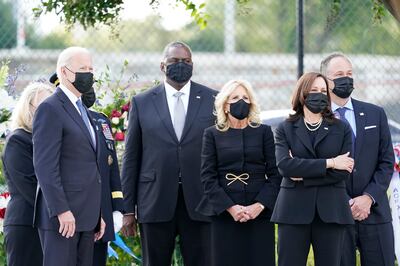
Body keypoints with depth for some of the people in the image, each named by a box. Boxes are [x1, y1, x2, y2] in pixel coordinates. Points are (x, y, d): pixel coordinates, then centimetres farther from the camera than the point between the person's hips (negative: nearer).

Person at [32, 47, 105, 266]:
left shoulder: (82, 110, 20)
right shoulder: (50, 109, -8)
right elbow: (45, 166, -16)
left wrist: (98, 213, 19)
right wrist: (61, 211, -21)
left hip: (85, 215, 9)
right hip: (63, 215, -9)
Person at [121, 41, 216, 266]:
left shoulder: (212, 100, 5)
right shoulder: (142, 103, 7)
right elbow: (131, 158, 7)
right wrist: (129, 209, 4)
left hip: (199, 202, 0)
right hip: (156, 203, 0)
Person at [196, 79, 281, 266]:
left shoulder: (264, 132, 8)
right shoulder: (212, 134, 8)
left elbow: (275, 174, 3)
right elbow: (208, 176, 1)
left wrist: (259, 205, -11)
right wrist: (230, 207, -11)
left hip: (259, 213, 0)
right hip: (224, 213, 0)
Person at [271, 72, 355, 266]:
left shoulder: (341, 129, 10)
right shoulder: (285, 129, 8)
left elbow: (344, 171, -3)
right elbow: (284, 165, -10)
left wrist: (303, 175, -9)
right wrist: (329, 163, -11)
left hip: (330, 211, 1)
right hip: (294, 210, -1)